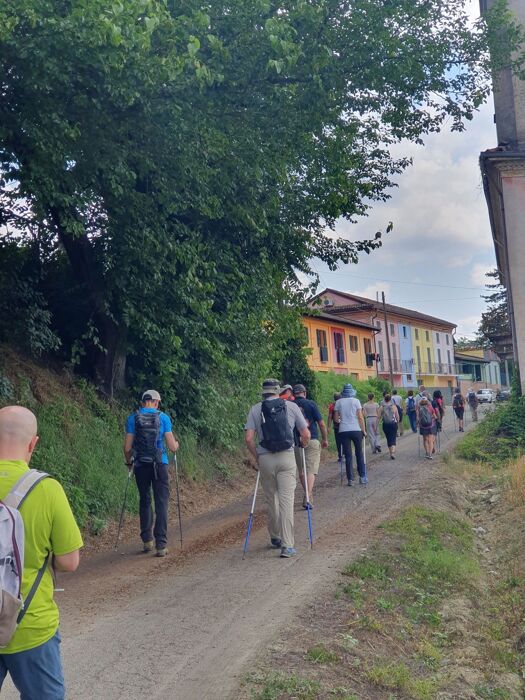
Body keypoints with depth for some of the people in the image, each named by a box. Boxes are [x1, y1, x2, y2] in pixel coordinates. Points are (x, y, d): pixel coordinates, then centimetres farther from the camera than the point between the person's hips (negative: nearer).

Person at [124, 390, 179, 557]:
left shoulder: (132, 418, 1)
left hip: (140, 466, 2)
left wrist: (129, 462, 18)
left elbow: (127, 447, -1)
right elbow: (172, 447, -4)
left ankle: (147, 540, 20)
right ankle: (161, 545, -2)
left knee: (144, 501, 17)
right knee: (161, 504, 2)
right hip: (160, 465, -2)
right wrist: (176, 444, 19)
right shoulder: (163, 418, -2)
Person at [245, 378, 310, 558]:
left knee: (271, 500, 15)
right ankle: (287, 545, -7)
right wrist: (304, 446, 25)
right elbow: (305, 434, 4)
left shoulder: (256, 409, 3)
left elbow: (248, 438, -4)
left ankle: (275, 538, 28)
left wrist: (256, 457, 10)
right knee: (286, 500, -3)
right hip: (286, 457, -1)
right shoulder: (291, 406, 3)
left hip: (265, 459, 1)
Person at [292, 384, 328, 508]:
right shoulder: (311, 404, -4)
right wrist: (325, 439, 8)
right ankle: (308, 498, -19)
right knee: (311, 470, -5)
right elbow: (321, 424, -4)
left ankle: (308, 495, 28)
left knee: (301, 471, 16)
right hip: (312, 441, -3)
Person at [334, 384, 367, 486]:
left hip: (343, 431, 1)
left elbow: (336, 418, 5)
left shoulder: (338, 402, 3)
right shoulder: (356, 401, -1)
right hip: (356, 430, -1)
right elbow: (360, 417, -5)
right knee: (359, 453, 12)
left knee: (348, 455, 4)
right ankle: (362, 477, 13)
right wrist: (364, 430, 2)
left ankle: (350, 479, 3)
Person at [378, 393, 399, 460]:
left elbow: (379, 417, -4)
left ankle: (391, 452, 23)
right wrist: (397, 422, 17)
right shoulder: (394, 406, -4)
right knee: (393, 439, -1)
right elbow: (397, 416, 0)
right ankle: (393, 452, -19)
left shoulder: (381, 407, -4)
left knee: (388, 439, 15)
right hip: (393, 424, -1)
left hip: (385, 424, 1)